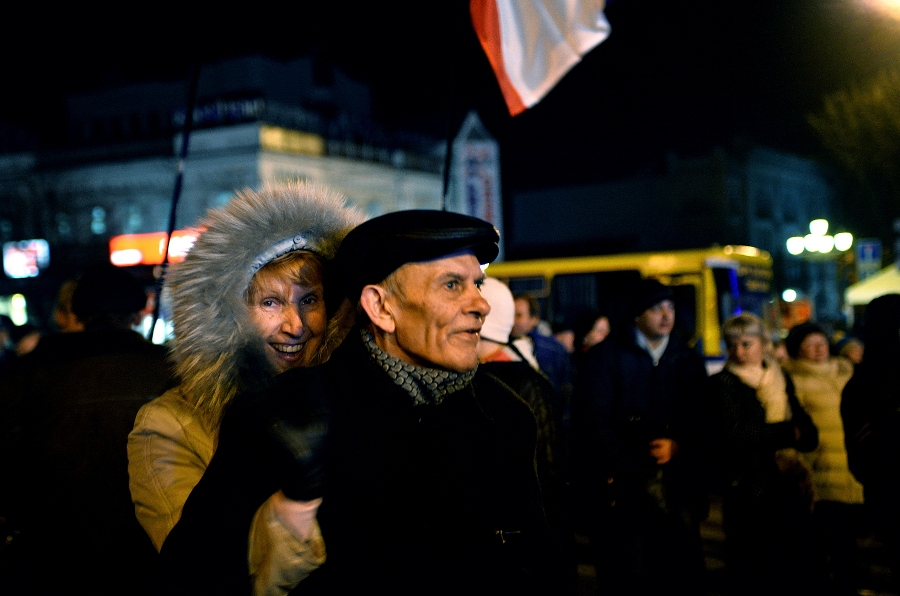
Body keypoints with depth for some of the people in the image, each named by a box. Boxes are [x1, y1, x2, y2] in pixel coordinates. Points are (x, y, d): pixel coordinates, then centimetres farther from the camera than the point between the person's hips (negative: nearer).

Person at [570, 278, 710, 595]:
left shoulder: (689, 361, 13)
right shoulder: (604, 357, 0)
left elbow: (701, 422, 12)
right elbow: (594, 425, -7)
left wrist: (677, 446, -9)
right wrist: (639, 474, -13)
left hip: (677, 483, 3)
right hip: (620, 490, -3)